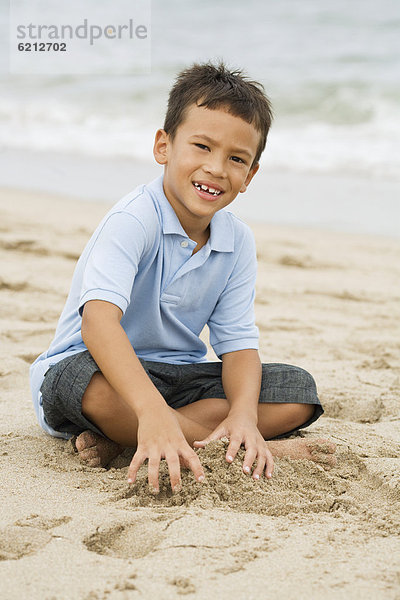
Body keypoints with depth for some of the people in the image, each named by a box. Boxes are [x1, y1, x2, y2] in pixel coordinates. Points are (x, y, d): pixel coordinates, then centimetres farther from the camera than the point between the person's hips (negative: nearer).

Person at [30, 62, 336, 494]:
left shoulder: (238, 242, -2)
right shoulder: (133, 220, -23)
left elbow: (237, 343, -5)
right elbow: (99, 318, -38)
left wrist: (244, 414, -28)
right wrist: (152, 411, -53)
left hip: (177, 378, 6)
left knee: (298, 392, -10)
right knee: (84, 377, -41)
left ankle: (123, 438, -22)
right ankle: (271, 450, -29)